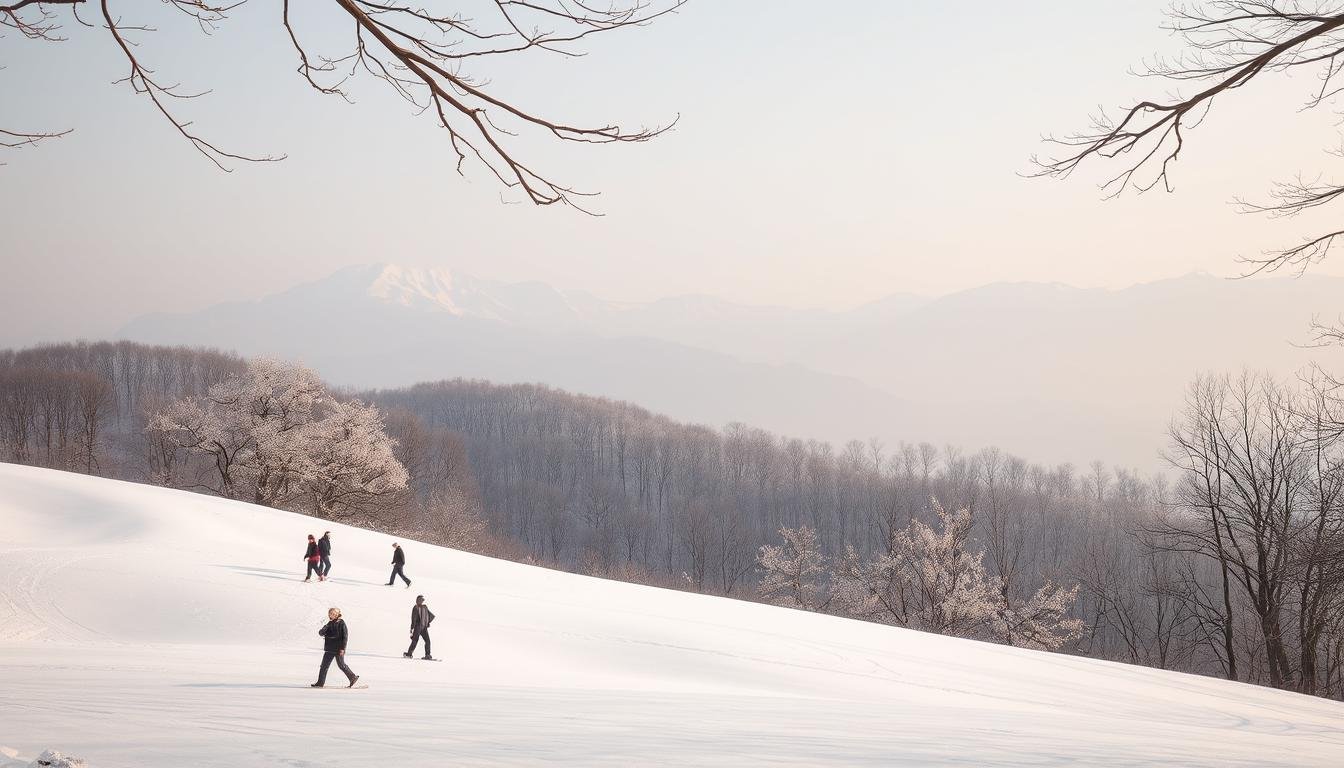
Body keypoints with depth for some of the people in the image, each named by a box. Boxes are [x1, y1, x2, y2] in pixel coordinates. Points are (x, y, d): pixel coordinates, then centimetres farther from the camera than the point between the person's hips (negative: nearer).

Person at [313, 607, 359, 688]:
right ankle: (320, 682, 6)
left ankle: (353, 677, 19)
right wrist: (323, 630, -19)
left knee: (341, 665, 3)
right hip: (329, 649, 7)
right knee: (324, 665, 3)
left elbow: (345, 636, -13)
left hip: (338, 649, -7)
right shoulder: (330, 624, 9)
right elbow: (321, 633, 5)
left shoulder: (341, 623, -10)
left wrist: (342, 648, -18)